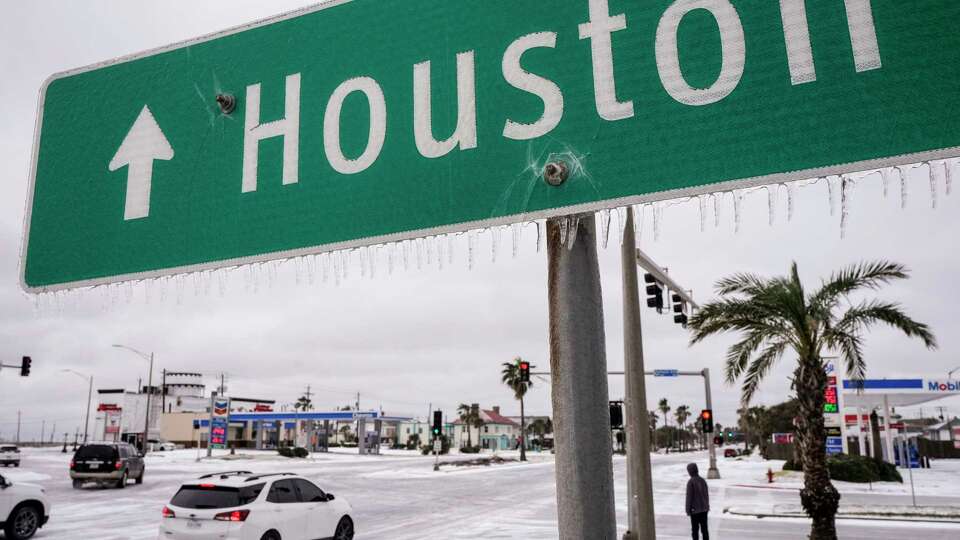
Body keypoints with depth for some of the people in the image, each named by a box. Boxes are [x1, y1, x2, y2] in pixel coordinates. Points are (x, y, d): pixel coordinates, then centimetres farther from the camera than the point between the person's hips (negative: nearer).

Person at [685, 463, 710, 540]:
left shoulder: (691, 482, -16)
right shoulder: (703, 480, 1)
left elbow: (689, 496, -15)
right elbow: (707, 495, 9)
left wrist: (688, 510, -6)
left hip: (695, 510, -5)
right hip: (704, 509, 5)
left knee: (695, 529, 4)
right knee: (704, 528, 12)